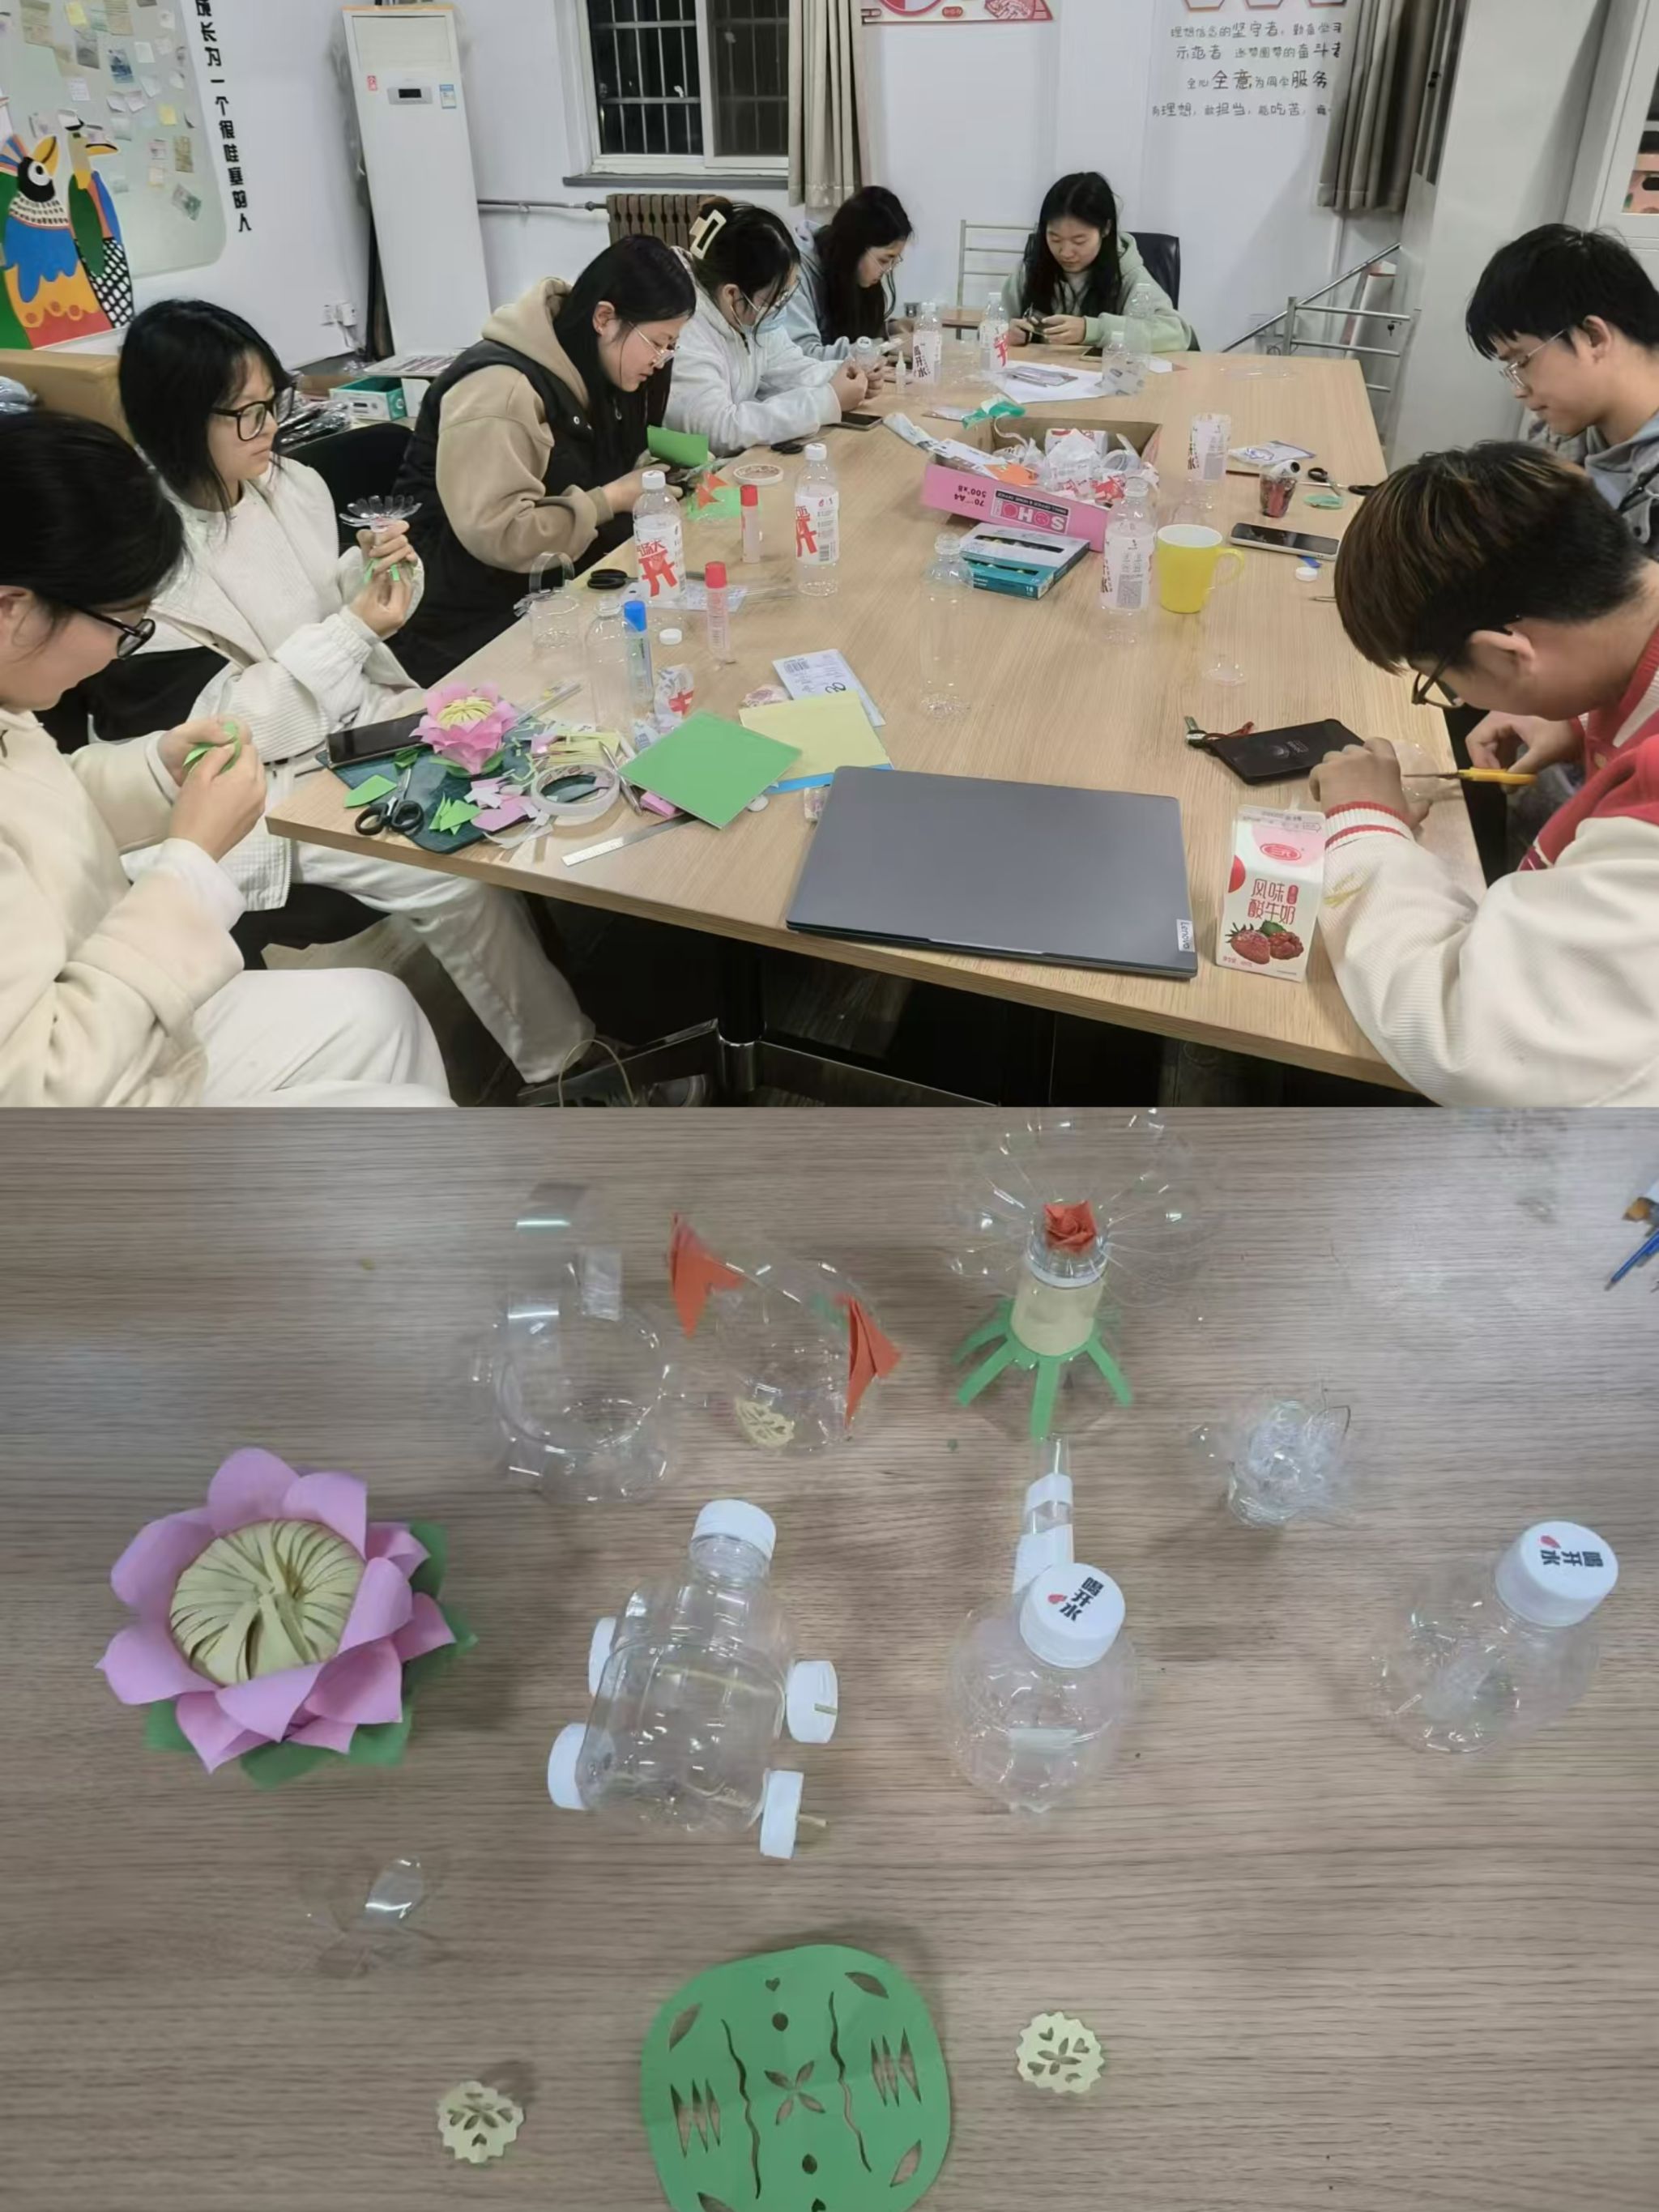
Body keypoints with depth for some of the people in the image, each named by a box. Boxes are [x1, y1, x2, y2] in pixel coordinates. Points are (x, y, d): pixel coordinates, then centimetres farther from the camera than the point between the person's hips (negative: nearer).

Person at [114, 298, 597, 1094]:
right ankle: (560, 1057, -3)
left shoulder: (293, 484, 4)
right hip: (267, 781, -7)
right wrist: (354, 628, -22)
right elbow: (206, 726, -20)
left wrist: (369, 574, -6)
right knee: (459, 878, -23)